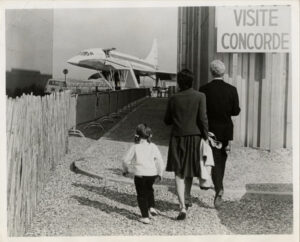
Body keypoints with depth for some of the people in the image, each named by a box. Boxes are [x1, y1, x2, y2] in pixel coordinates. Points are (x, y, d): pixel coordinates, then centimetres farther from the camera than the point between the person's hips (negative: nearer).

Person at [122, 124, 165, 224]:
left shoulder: (135, 147, -4)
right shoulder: (153, 147, 2)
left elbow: (126, 160, 0)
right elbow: (160, 161, 2)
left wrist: (125, 170, 19)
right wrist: (160, 174, 16)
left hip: (140, 174, -3)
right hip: (152, 174, 3)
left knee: (141, 195, 7)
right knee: (149, 189, 30)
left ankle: (145, 217, 6)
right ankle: (151, 207, 18)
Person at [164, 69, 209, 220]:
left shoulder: (173, 99, -2)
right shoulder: (200, 97, -6)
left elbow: (167, 121, 5)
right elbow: (202, 119, -10)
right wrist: (205, 138, -2)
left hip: (177, 138, -1)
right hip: (194, 137, 1)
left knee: (179, 173, 1)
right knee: (190, 170, 21)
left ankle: (183, 207, -11)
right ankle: (186, 198, 36)